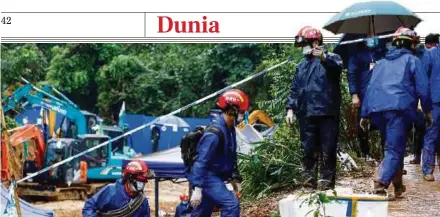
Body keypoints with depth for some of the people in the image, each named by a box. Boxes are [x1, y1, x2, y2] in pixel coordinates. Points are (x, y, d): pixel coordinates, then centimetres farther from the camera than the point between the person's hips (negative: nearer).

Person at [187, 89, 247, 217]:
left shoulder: (229, 128, 6)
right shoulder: (215, 132, -24)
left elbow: (231, 156, 19)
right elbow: (201, 161, -26)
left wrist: (234, 176, 20)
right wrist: (197, 188, -28)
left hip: (214, 176, 10)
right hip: (206, 177, -10)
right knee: (231, 205, -20)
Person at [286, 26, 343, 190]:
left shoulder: (331, 58, 2)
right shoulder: (301, 66, 19)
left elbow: (337, 67, -23)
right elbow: (295, 89, 20)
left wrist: (324, 58, -42)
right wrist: (290, 108, 9)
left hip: (327, 113, -5)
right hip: (306, 114, 5)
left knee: (328, 149, 0)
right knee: (308, 149, 7)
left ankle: (326, 179, 7)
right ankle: (309, 179, 14)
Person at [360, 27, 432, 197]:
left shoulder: (381, 63, 26)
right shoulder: (412, 60, 11)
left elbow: (370, 87, 21)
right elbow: (422, 87, 4)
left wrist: (365, 115, 21)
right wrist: (427, 110, 14)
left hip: (376, 109, 5)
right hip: (399, 108, -5)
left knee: (393, 146, 21)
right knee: (394, 149, -10)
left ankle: (397, 185, 23)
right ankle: (381, 182, -31)